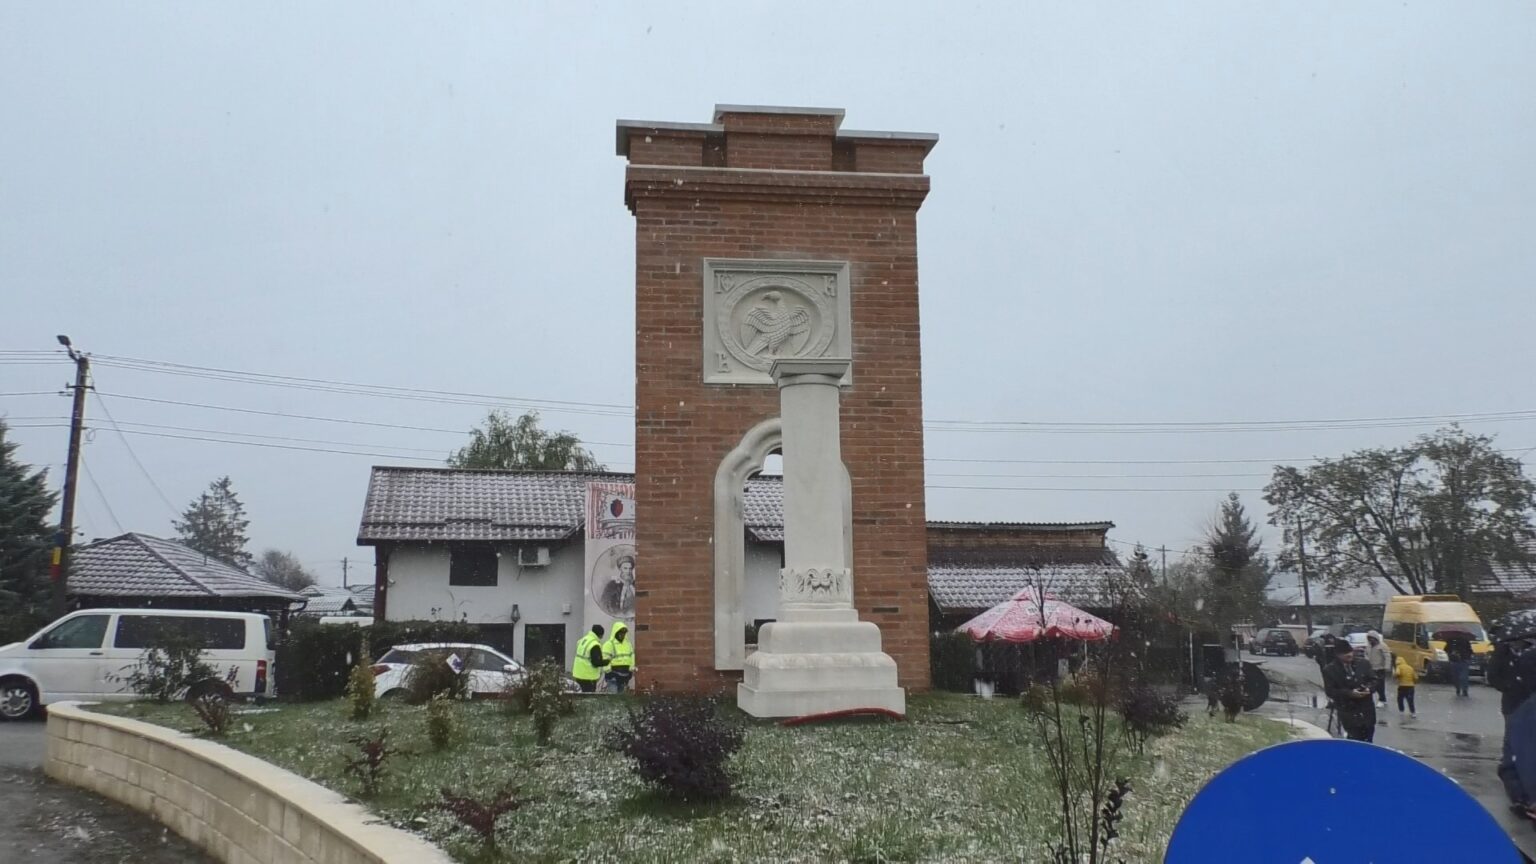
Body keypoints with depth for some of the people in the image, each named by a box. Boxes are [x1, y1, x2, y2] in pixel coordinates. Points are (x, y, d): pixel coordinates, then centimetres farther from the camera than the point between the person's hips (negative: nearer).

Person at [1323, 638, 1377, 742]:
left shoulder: (1363, 663, 1)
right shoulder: (1330, 670, -10)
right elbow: (1330, 691, -10)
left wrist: (1369, 688, -14)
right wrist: (1350, 693, -23)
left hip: (1367, 708, 4)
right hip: (1348, 711, -4)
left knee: (1368, 739, 13)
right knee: (1355, 740, -8)